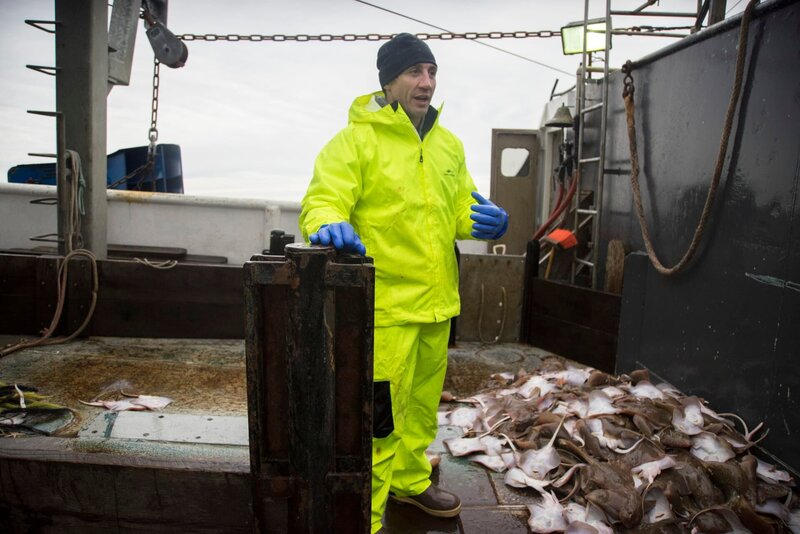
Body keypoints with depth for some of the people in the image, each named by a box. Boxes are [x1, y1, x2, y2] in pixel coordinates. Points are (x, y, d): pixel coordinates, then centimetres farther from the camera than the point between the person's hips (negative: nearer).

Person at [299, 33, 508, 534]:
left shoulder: (448, 145, 13)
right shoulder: (356, 140, -7)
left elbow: (461, 208, 18)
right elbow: (323, 201, -14)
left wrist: (486, 220, -4)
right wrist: (330, 223, -37)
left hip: (437, 303, 7)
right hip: (384, 303, -7)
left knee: (423, 405, 22)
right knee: (379, 415, -3)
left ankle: (410, 480, 46)